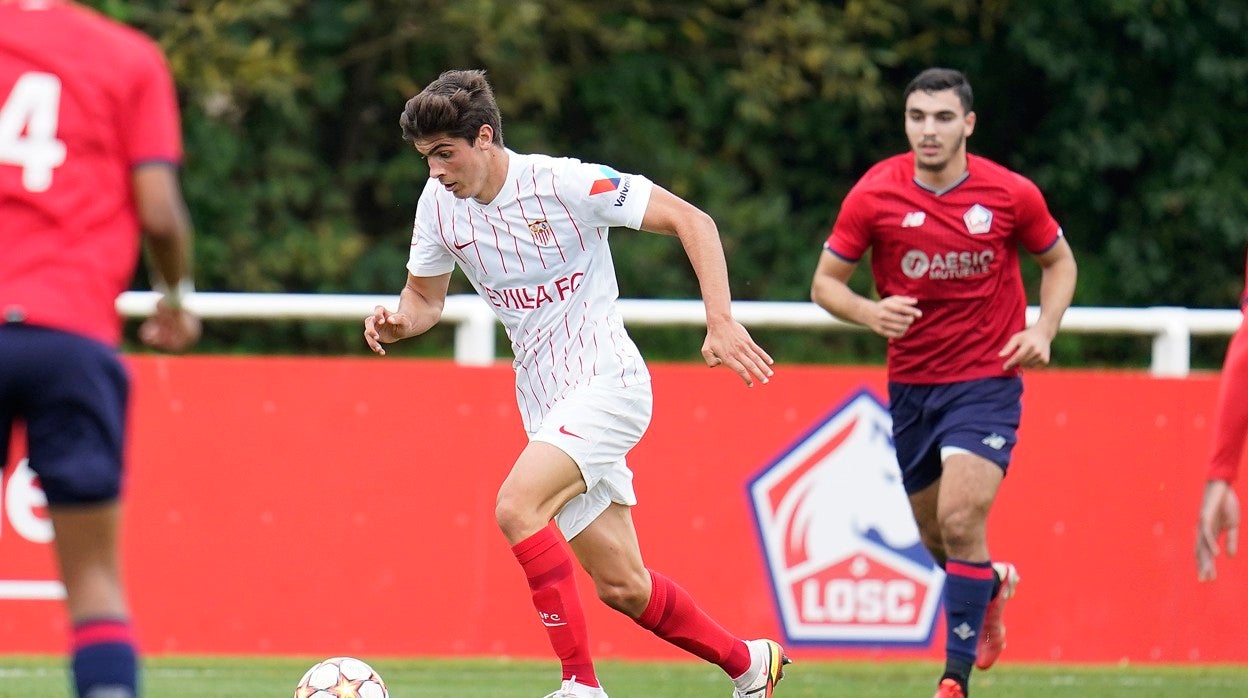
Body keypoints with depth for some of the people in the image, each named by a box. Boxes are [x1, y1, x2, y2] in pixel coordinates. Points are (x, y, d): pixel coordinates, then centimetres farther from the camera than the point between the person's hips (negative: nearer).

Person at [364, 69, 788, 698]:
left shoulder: (566, 183, -15)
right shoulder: (438, 203, 3)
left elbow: (691, 220, -11)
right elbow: (425, 298, 17)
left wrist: (721, 323, -20)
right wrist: (397, 324, -7)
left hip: (605, 381, -7)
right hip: (545, 403, 7)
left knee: (516, 506, -28)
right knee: (621, 586, 6)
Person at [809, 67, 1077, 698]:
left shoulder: (1011, 194, -8)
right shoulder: (874, 195, -8)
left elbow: (1058, 261, 10)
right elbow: (825, 282, 0)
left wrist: (1042, 330, -7)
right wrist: (870, 312, -21)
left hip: (987, 379, -3)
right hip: (910, 382, 3)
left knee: (960, 520, -19)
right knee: (936, 536, 13)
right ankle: (991, 584, 49)